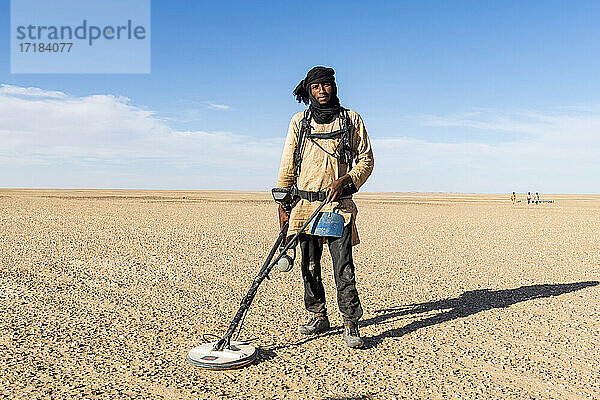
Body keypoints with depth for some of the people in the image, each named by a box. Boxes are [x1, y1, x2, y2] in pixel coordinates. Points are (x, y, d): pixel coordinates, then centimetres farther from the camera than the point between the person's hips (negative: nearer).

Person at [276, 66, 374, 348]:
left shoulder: (351, 120, 8)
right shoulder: (299, 121, 12)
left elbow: (366, 159, 8)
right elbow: (287, 166, 12)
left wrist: (345, 180, -11)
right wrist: (283, 205, 6)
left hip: (338, 203, -2)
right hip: (304, 203, 3)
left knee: (343, 265, -9)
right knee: (309, 265, 8)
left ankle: (350, 325, -1)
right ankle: (317, 317, 22)